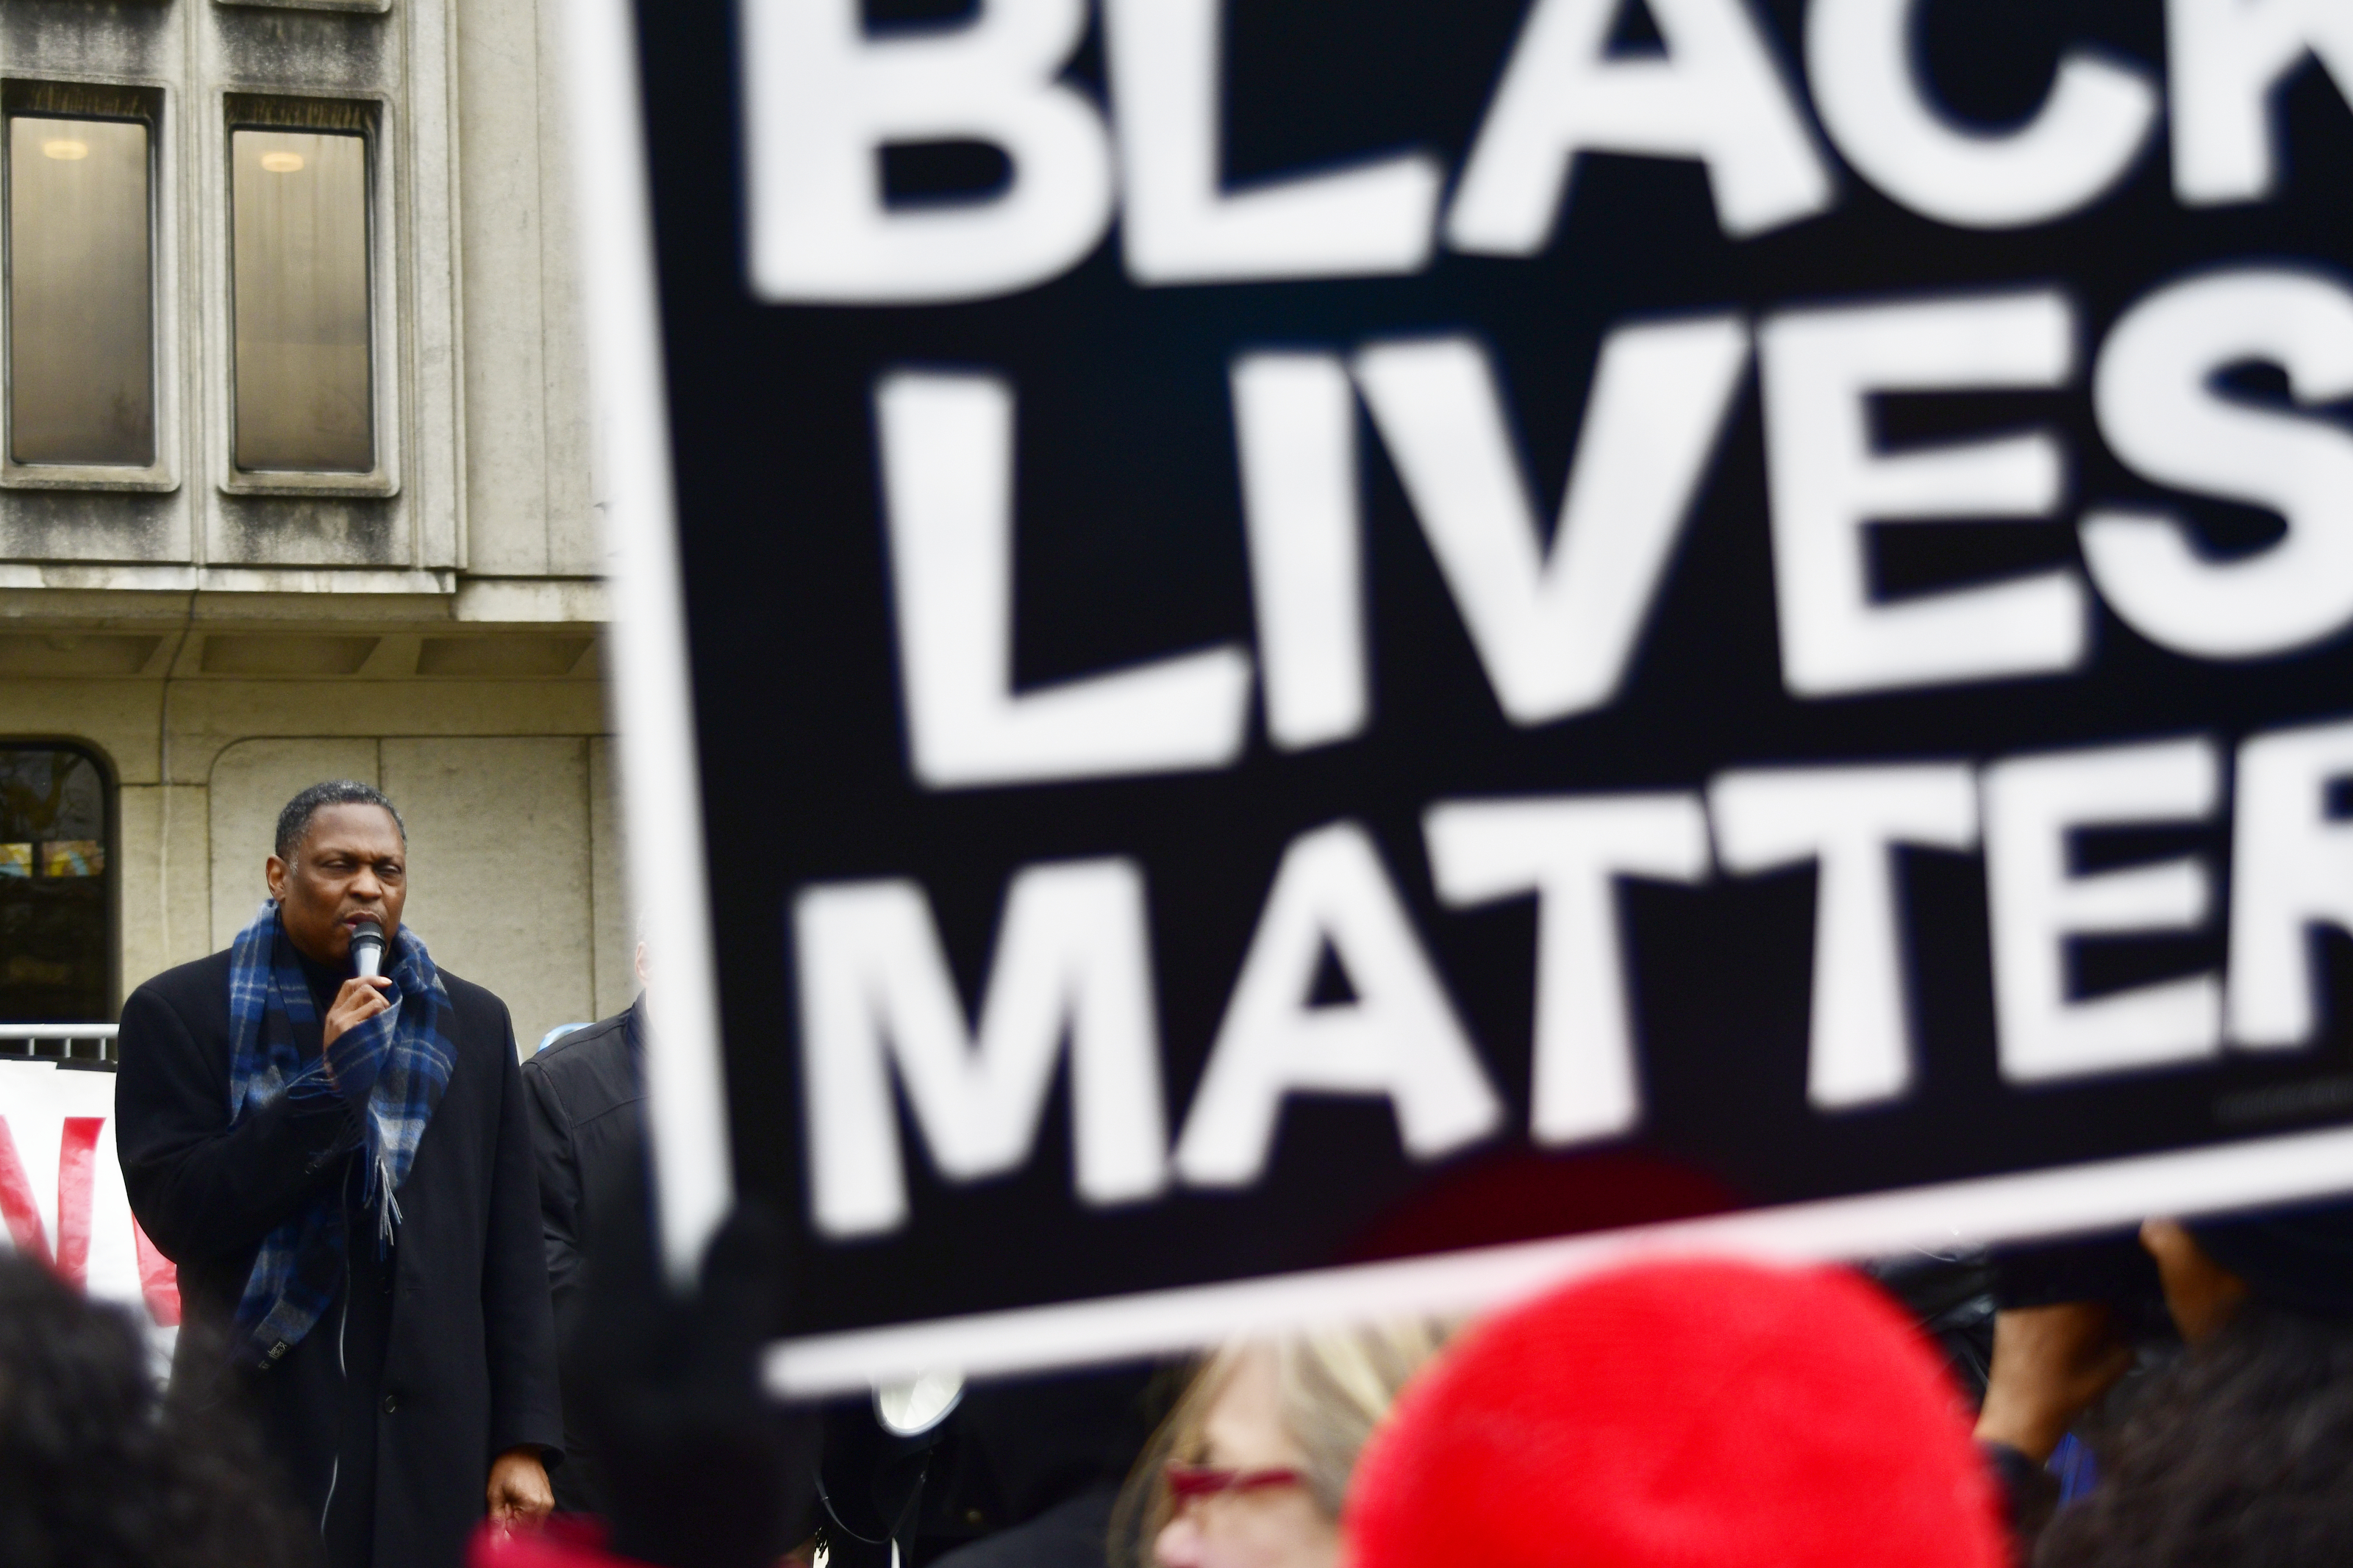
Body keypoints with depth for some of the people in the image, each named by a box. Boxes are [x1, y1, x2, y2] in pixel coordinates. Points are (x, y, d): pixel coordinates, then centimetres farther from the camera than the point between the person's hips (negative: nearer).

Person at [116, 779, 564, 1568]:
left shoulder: (473, 1023, 11)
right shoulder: (180, 1012, 1)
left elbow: (512, 1251, 9)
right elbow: (177, 1218, -8)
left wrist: (526, 1439, 2)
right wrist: (328, 1085, -14)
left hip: (434, 1444, 3)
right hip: (258, 1438, -2)